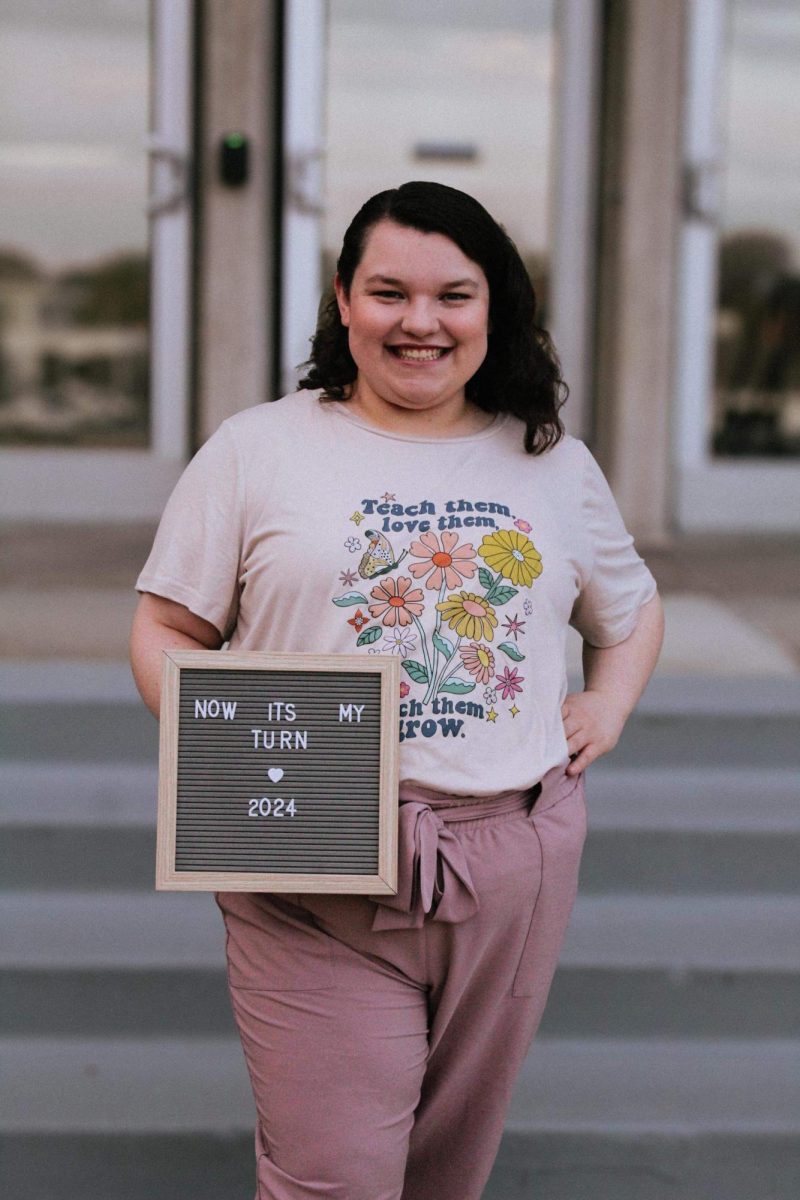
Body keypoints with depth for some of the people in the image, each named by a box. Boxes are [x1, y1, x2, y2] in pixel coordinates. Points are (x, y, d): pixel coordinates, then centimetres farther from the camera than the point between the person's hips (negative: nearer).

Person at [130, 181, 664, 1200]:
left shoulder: (555, 465, 12)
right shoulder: (257, 449, 2)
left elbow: (631, 610, 27)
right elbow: (166, 629, 3)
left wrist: (608, 705, 8)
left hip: (516, 867, 3)